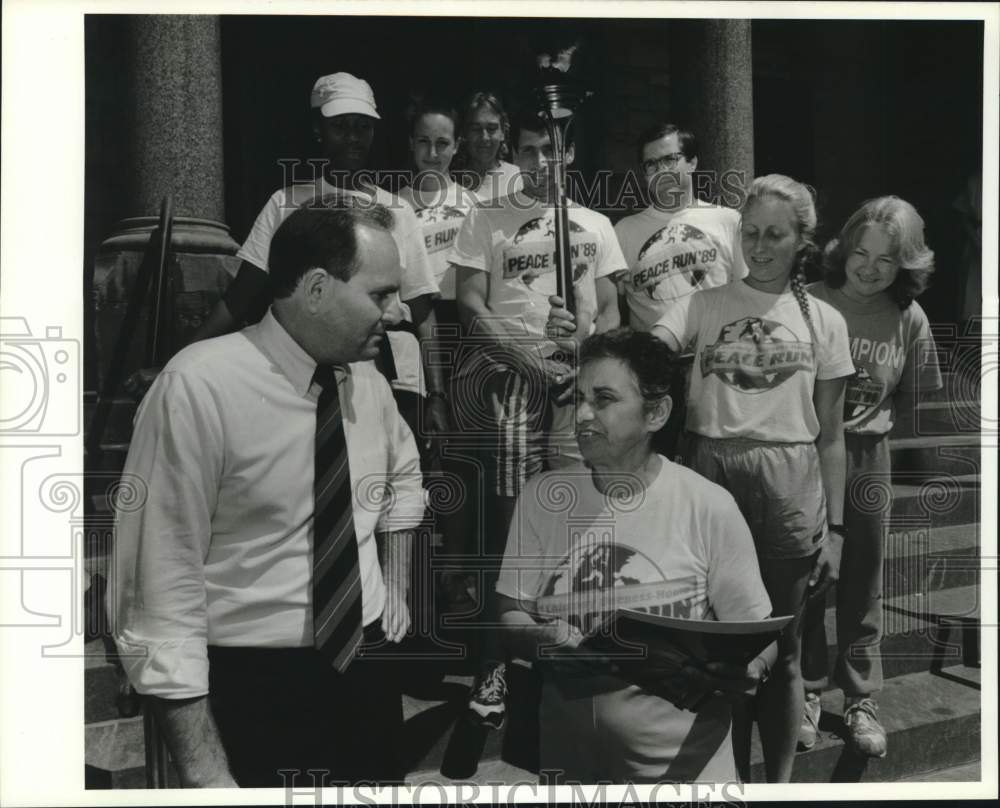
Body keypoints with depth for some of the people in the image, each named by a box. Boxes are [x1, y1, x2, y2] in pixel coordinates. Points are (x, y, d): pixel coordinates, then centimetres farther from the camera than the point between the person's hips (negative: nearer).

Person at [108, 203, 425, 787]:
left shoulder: (366, 380, 0)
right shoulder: (200, 387, -20)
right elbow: (162, 585, -20)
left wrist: (396, 587, 10)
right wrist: (204, 769, -20)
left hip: (367, 669, 6)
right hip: (252, 692, -6)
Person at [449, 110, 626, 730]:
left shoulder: (595, 225, 16)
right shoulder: (487, 221, 7)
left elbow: (609, 310, 13)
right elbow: (471, 306, 0)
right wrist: (530, 358, -10)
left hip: (579, 382, 3)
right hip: (511, 381, -2)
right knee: (507, 522, -3)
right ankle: (495, 663, 5)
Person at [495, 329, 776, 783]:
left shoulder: (708, 507, -9)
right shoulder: (541, 497, -2)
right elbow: (510, 617, 2)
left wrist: (742, 672, -24)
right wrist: (547, 639, -19)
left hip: (681, 757, -2)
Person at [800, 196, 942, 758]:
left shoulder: (910, 319, -3)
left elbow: (912, 401, 8)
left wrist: (877, 420, -7)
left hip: (868, 460, 1)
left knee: (863, 586, 12)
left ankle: (862, 699, 26)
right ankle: (809, 690, 26)